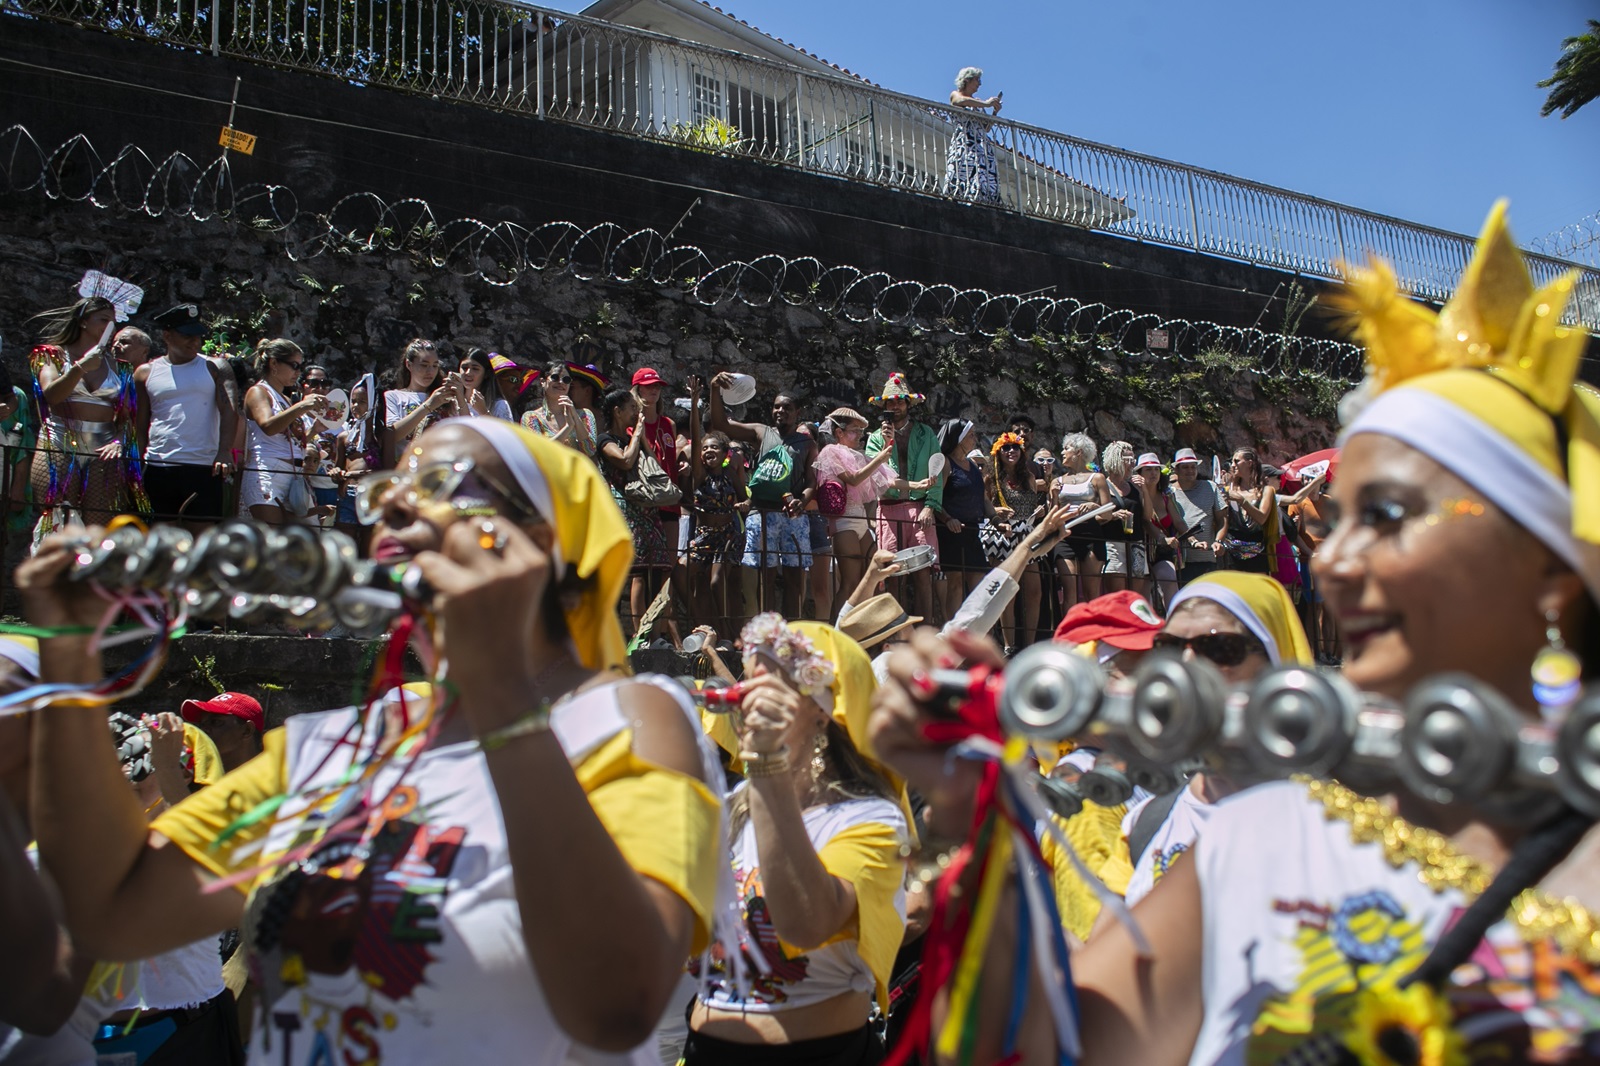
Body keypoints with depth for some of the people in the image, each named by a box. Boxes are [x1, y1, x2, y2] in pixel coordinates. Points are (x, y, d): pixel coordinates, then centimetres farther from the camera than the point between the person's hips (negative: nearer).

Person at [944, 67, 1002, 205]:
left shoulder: (977, 102, 26)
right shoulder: (955, 95, 11)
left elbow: (985, 128, 25)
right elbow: (962, 101, -16)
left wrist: (995, 113, 11)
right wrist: (986, 104, -12)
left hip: (981, 144, 6)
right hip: (963, 143, -6)